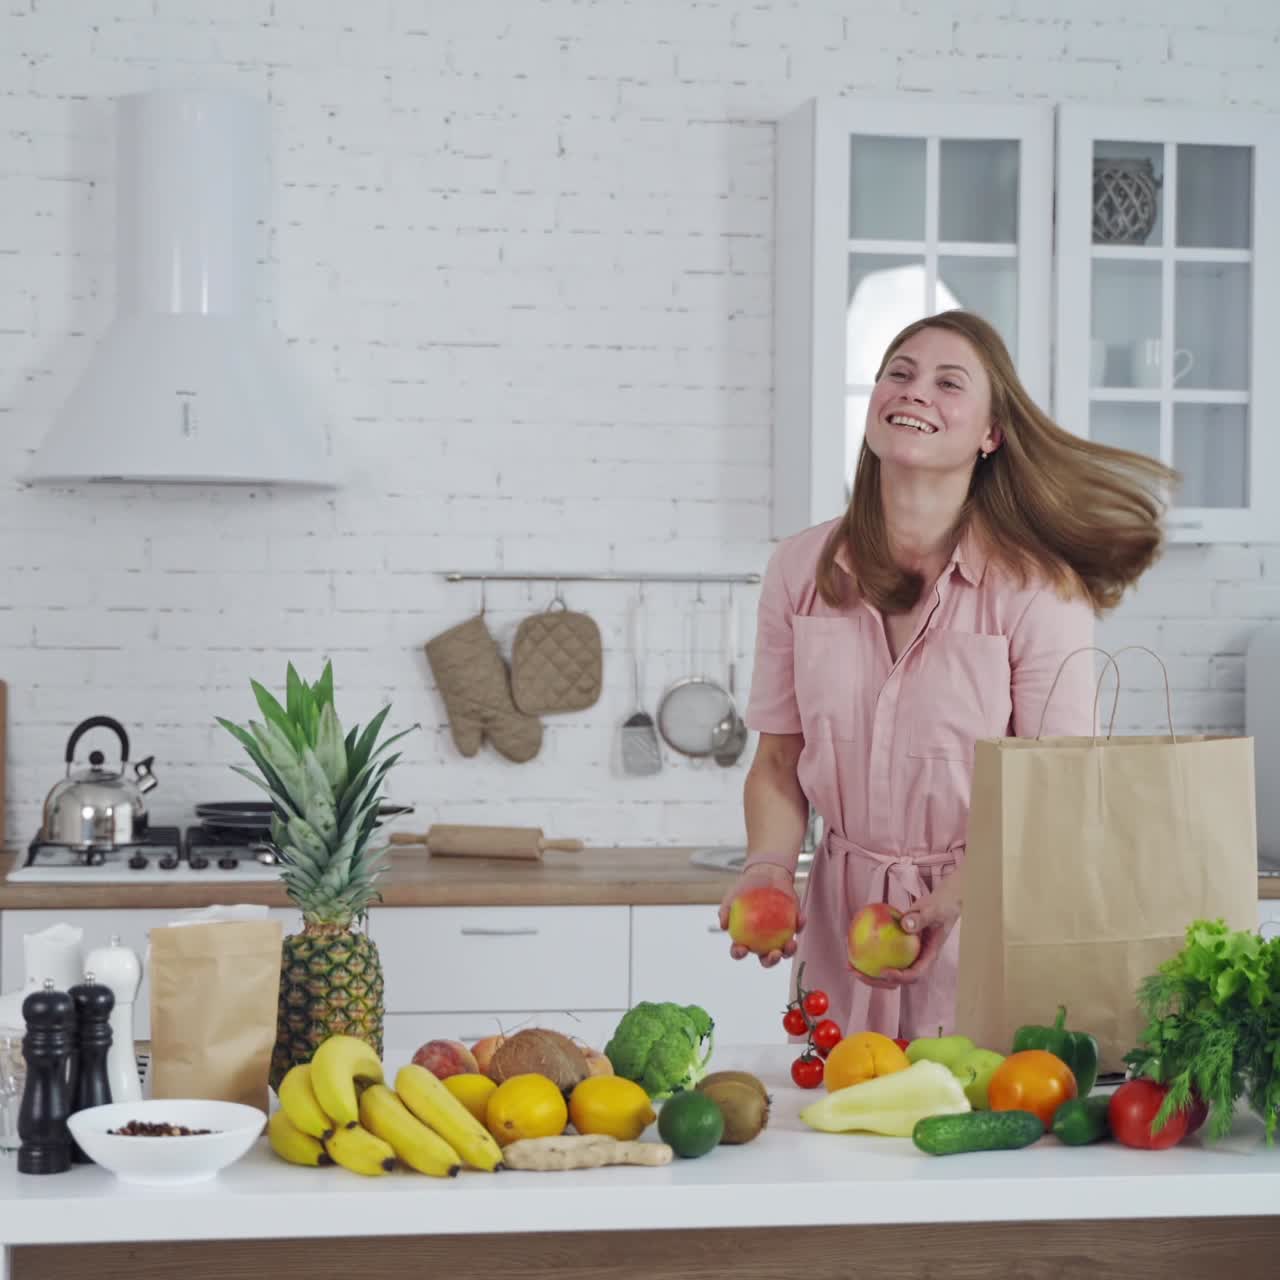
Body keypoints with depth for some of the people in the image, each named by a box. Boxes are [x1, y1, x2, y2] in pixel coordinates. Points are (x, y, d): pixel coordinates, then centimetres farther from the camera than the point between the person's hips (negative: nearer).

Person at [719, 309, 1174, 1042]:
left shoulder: (1038, 591, -10)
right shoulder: (801, 570, 1)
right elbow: (779, 761, 7)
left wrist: (954, 901, -23)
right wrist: (771, 866, -11)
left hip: (983, 923, -3)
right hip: (840, 922, 3)